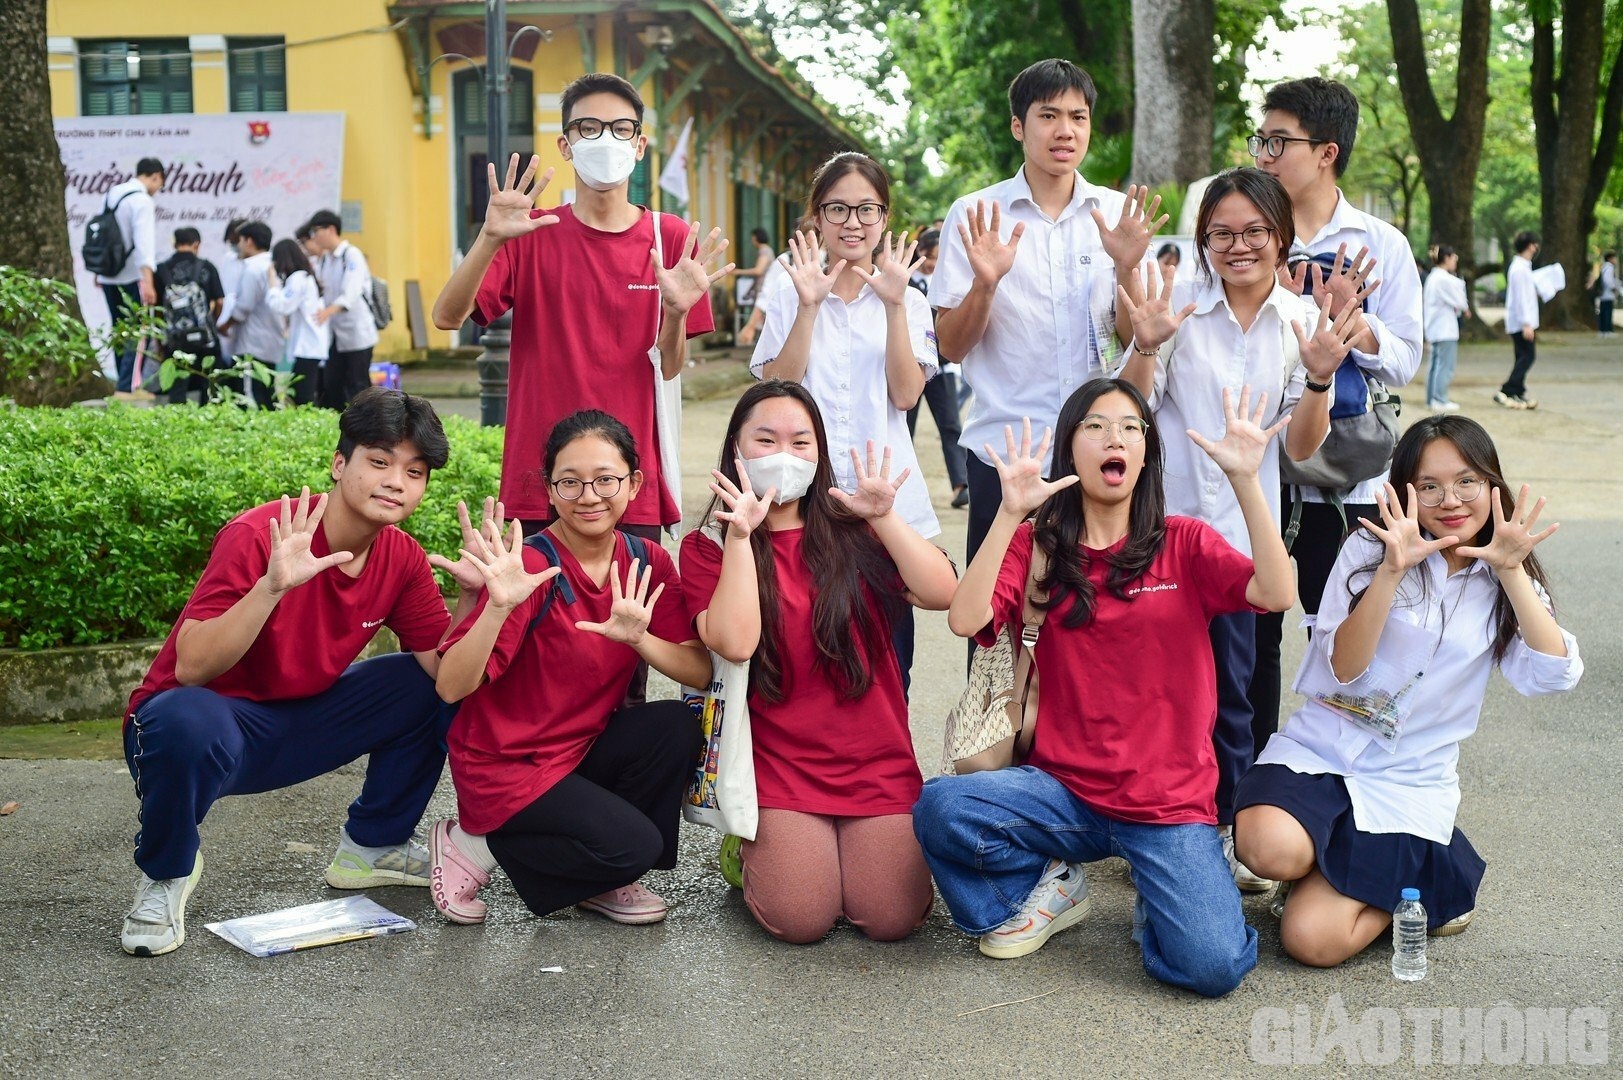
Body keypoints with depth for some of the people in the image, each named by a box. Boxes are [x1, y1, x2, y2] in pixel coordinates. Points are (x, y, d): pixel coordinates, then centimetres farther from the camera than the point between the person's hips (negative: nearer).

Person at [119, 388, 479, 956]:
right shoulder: (258, 537, -24)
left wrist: (472, 594, -21)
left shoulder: (402, 558, -4)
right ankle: (165, 872, -7)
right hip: (209, 717, -6)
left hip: (297, 727, 6)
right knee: (190, 722, -40)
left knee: (427, 686, -3)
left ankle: (371, 846, 16)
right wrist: (272, 585, -43)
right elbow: (190, 667, -31)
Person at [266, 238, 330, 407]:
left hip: (307, 349, -10)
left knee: (301, 399, -12)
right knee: (311, 398, 9)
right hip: (315, 347, 10)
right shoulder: (308, 276, 18)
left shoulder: (297, 278, -10)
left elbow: (280, 306, -16)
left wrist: (272, 281, -6)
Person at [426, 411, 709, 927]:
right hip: (503, 767, -6)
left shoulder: (647, 564, -2)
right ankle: (475, 844, 1)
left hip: (584, 749, 6)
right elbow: (451, 687, -25)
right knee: (633, 845, -22)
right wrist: (498, 608, -40)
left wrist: (638, 637, -27)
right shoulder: (533, 568, -20)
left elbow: (701, 672, -10)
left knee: (678, 727, -19)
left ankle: (604, 880, 3)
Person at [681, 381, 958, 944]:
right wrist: (740, 535, -17)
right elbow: (734, 643, -17)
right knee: (801, 920, -15)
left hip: (876, 762, 2)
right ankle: (750, 850, 18)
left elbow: (941, 593, -7)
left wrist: (884, 518, -15)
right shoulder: (708, 546, 2)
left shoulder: (852, 533, 8)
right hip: (779, 765, -2)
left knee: (891, 919, -10)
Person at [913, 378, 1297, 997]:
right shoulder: (1034, 545, 5)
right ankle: (1052, 884, 5)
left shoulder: (1185, 544, 5)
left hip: (1170, 801, -1)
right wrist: (1010, 512, -22)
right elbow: (965, 620, -14)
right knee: (939, 809, -28)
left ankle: (1156, 902, 15)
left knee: (1214, 967, -23)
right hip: (1063, 790, 1)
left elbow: (1276, 595, -14)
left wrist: (1245, 481, -21)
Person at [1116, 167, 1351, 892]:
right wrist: (1146, 345, -21)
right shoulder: (1178, 308, -1)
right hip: (1160, 520, -1)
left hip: (1240, 526, 1)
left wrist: (1319, 375, -17)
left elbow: (1301, 447, -1)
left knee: (1229, 686, 8)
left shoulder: (1305, 322, 3)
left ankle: (1227, 829, 24)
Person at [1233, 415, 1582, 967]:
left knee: (1313, 939, -19)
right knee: (1271, 850, -35)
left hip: (1410, 780, 0)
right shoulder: (1369, 550, -1)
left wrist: (1510, 571, -19)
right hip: (1320, 750, 0)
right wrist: (1393, 569, -24)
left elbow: (1554, 675, -12)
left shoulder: (1506, 587, 6)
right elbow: (1343, 669, -13)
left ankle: (1422, 876, 13)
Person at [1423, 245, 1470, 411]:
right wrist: (1464, 308, 8)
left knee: (1435, 364, 14)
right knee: (1446, 366, -6)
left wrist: (1460, 308, 5)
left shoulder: (1432, 277, 13)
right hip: (1445, 328, -10)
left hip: (1434, 328, 10)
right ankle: (1440, 400, -6)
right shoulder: (1445, 279, -16)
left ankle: (1432, 399, 17)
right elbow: (1459, 302, -13)